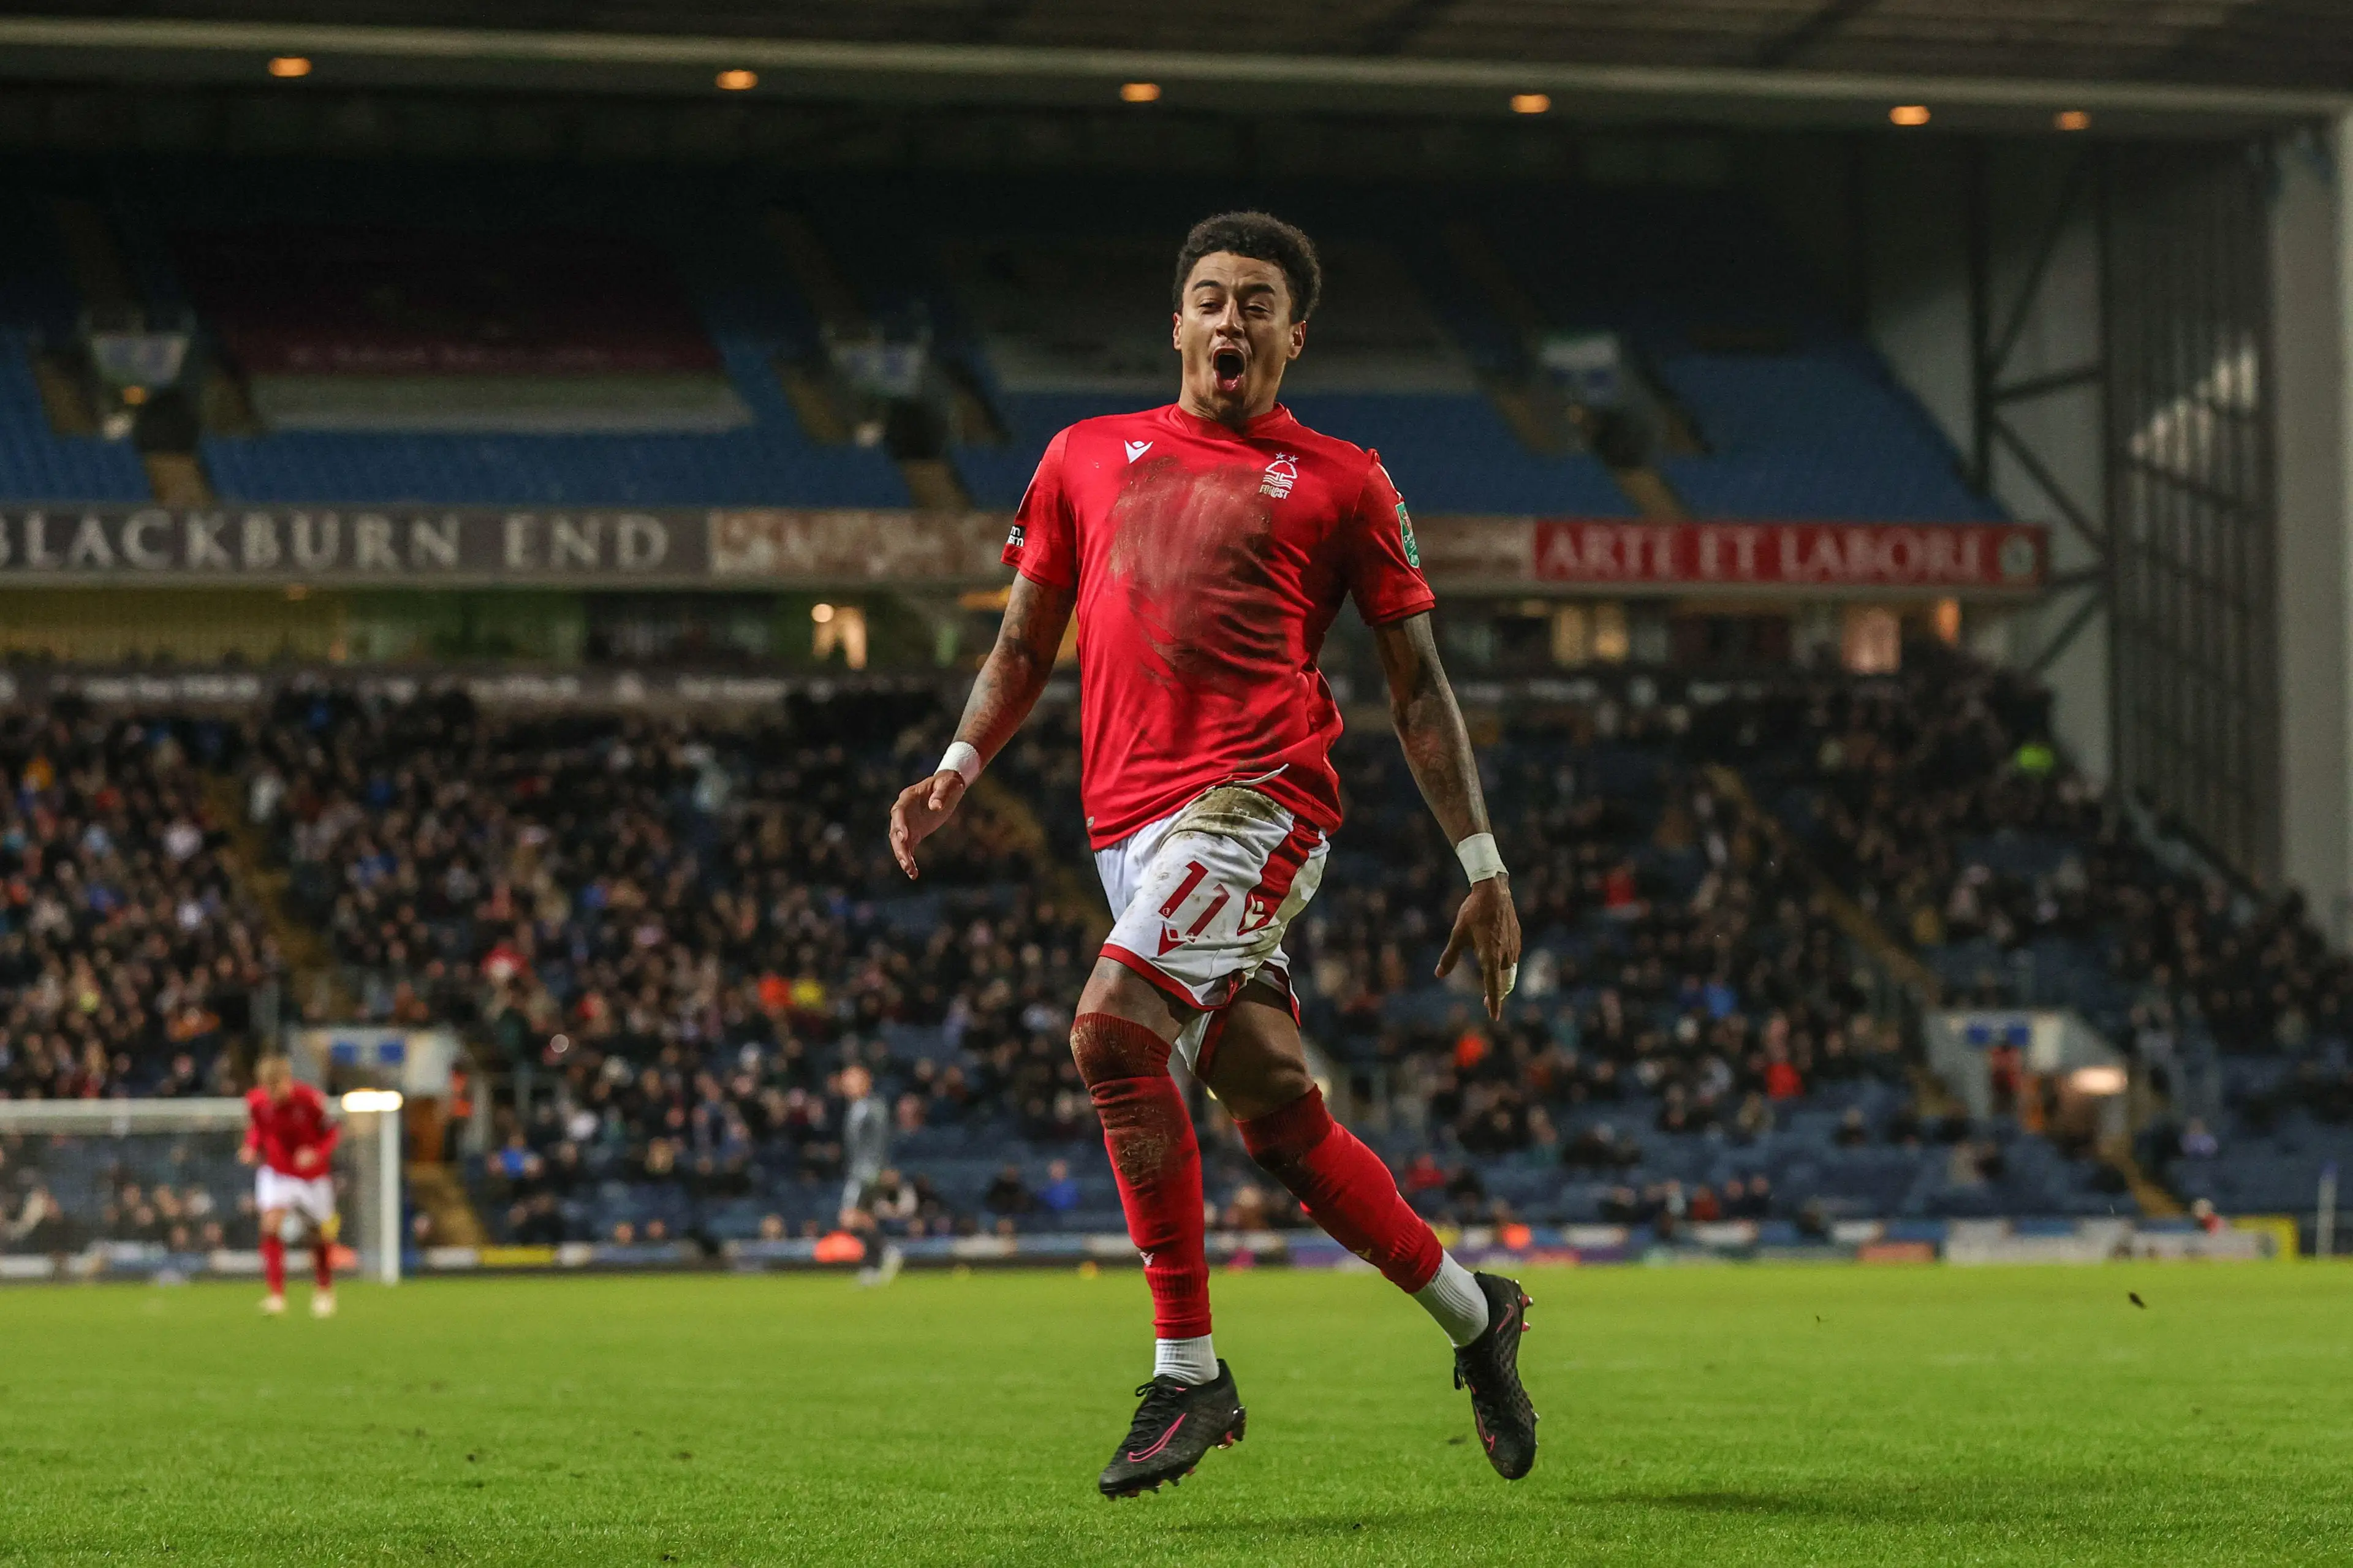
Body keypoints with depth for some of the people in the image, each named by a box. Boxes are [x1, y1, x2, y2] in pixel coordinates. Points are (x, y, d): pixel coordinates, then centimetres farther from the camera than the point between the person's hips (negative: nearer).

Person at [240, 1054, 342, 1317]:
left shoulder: (310, 1100, -23)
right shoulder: (256, 1102, -14)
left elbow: (333, 1130, -11)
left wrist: (317, 1153, -28)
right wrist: (252, 1147, -13)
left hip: (314, 1175, -1)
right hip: (277, 1172, 1)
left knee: (321, 1236, 10)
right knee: (271, 1224, -22)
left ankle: (324, 1291, 37)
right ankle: (277, 1294, -22)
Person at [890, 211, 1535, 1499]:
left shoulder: (1339, 483, 9)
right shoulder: (1087, 457, 19)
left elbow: (1417, 689, 11)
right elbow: (1024, 646, 23)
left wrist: (1483, 868, 7)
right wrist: (960, 766, 5)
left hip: (1257, 799, -5)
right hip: (1128, 819, 5)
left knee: (1112, 1031, -23)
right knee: (1274, 1106, 5)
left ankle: (1186, 1369, -15)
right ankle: (1472, 1310, 25)